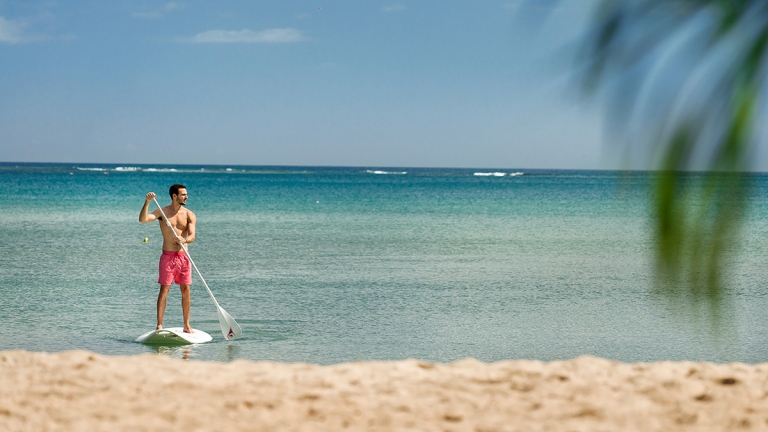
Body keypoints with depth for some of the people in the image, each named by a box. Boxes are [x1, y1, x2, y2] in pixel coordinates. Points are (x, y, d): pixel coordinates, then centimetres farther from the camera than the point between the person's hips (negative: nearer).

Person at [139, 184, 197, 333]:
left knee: (186, 290, 4)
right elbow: (143, 219, -14)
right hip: (168, 256, -3)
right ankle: (159, 325, -4)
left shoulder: (189, 215, 5)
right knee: (164, 289, -5)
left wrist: (184, 239, -29)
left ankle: (187, 325, 13)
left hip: (183, 256, 3)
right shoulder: (162, 212, 0)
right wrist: (147, 202, -26)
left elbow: (192, 236, -6)